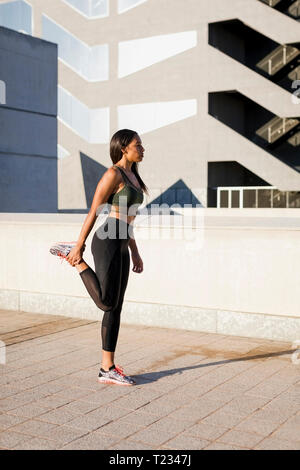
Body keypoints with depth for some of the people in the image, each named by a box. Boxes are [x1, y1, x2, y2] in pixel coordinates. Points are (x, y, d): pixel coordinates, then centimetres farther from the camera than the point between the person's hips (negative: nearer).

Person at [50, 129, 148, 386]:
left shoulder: (131, 176, 19)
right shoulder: (113, 174, -9)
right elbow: (93, 212, -12)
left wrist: (135, 252, 21)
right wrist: (79, 247, -14)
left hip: (121, 246, 9)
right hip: (107, 242, -9)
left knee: (115, 308, 7)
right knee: (107, 303, -9)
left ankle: (108, 369, 12)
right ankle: (72, 254, 5)